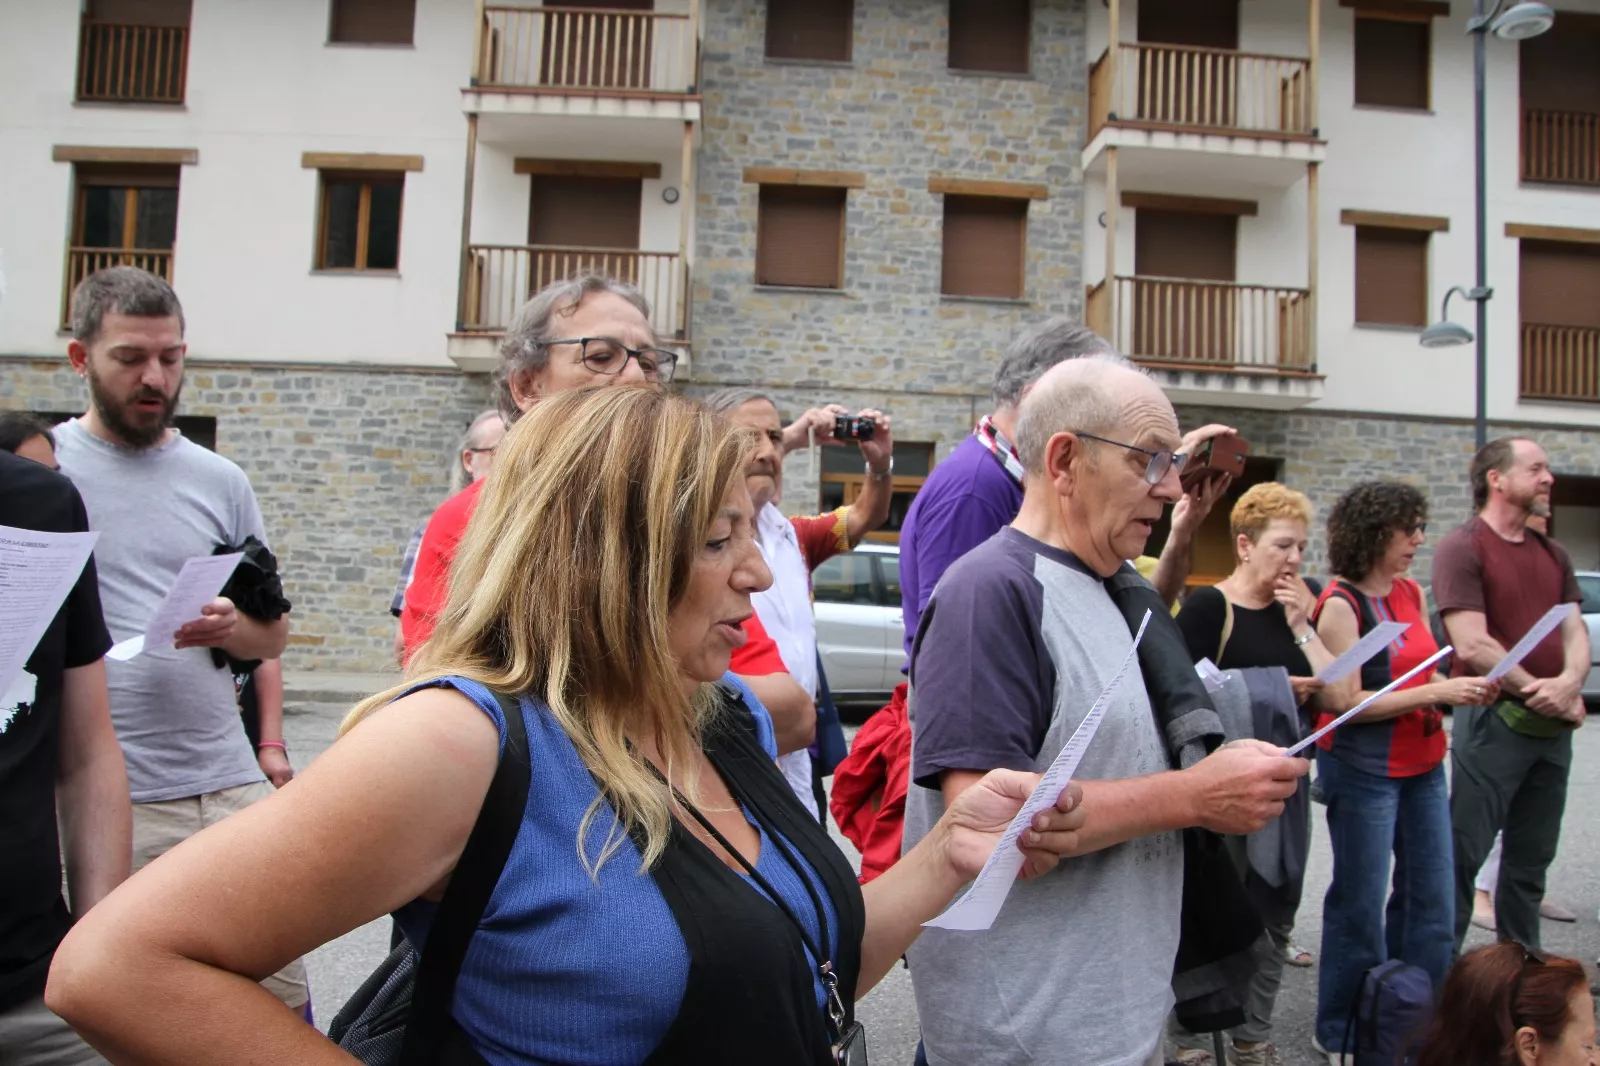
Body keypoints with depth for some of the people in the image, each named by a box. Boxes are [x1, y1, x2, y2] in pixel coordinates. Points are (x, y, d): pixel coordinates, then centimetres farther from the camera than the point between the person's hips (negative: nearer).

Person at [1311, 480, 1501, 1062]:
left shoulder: (1412, 593, 7)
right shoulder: (1341, 604, -15)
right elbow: (1344, 701, -19)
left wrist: (1461, 687, -2)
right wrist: (1435, 694, -18)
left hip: (1422, 764, 7)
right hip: (1362, 768, -7)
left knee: (1430, 897, 12)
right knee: (1362, 902, 4)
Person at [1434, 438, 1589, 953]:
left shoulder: (1552, 554, 14)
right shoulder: (1463, 548, -9)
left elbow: (1575, 632, 6)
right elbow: (1473, 646, -17)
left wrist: (1569, 683, -14)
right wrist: (1540, 692, -13)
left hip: (1554, 726, 7)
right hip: (1494, 719, -7)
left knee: (1532, 858, 16)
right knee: (1464, 854, -2)